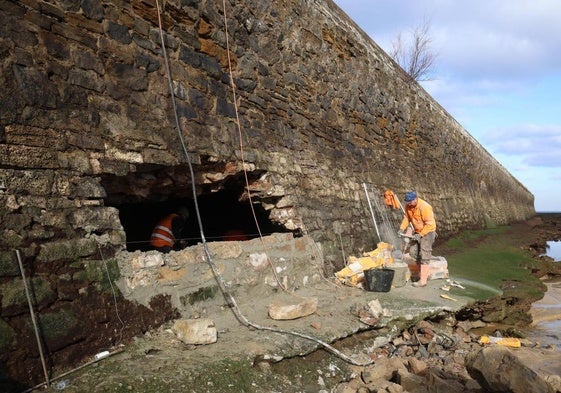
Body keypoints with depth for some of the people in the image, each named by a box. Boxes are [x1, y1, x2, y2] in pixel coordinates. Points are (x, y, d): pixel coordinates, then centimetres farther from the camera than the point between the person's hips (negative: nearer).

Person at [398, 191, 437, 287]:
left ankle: (423, 280, -4)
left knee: (424, 256, -8)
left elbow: (430, 224, -26)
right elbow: (406, 218, 6)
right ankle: (423, 273, 26)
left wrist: (420, 235, -28)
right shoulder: (408, 206, -5)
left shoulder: (424, 207, -27)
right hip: (417, 231, 8)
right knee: (413, 252, 9)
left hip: (427, 232, -8)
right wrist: (402, 228, -9)